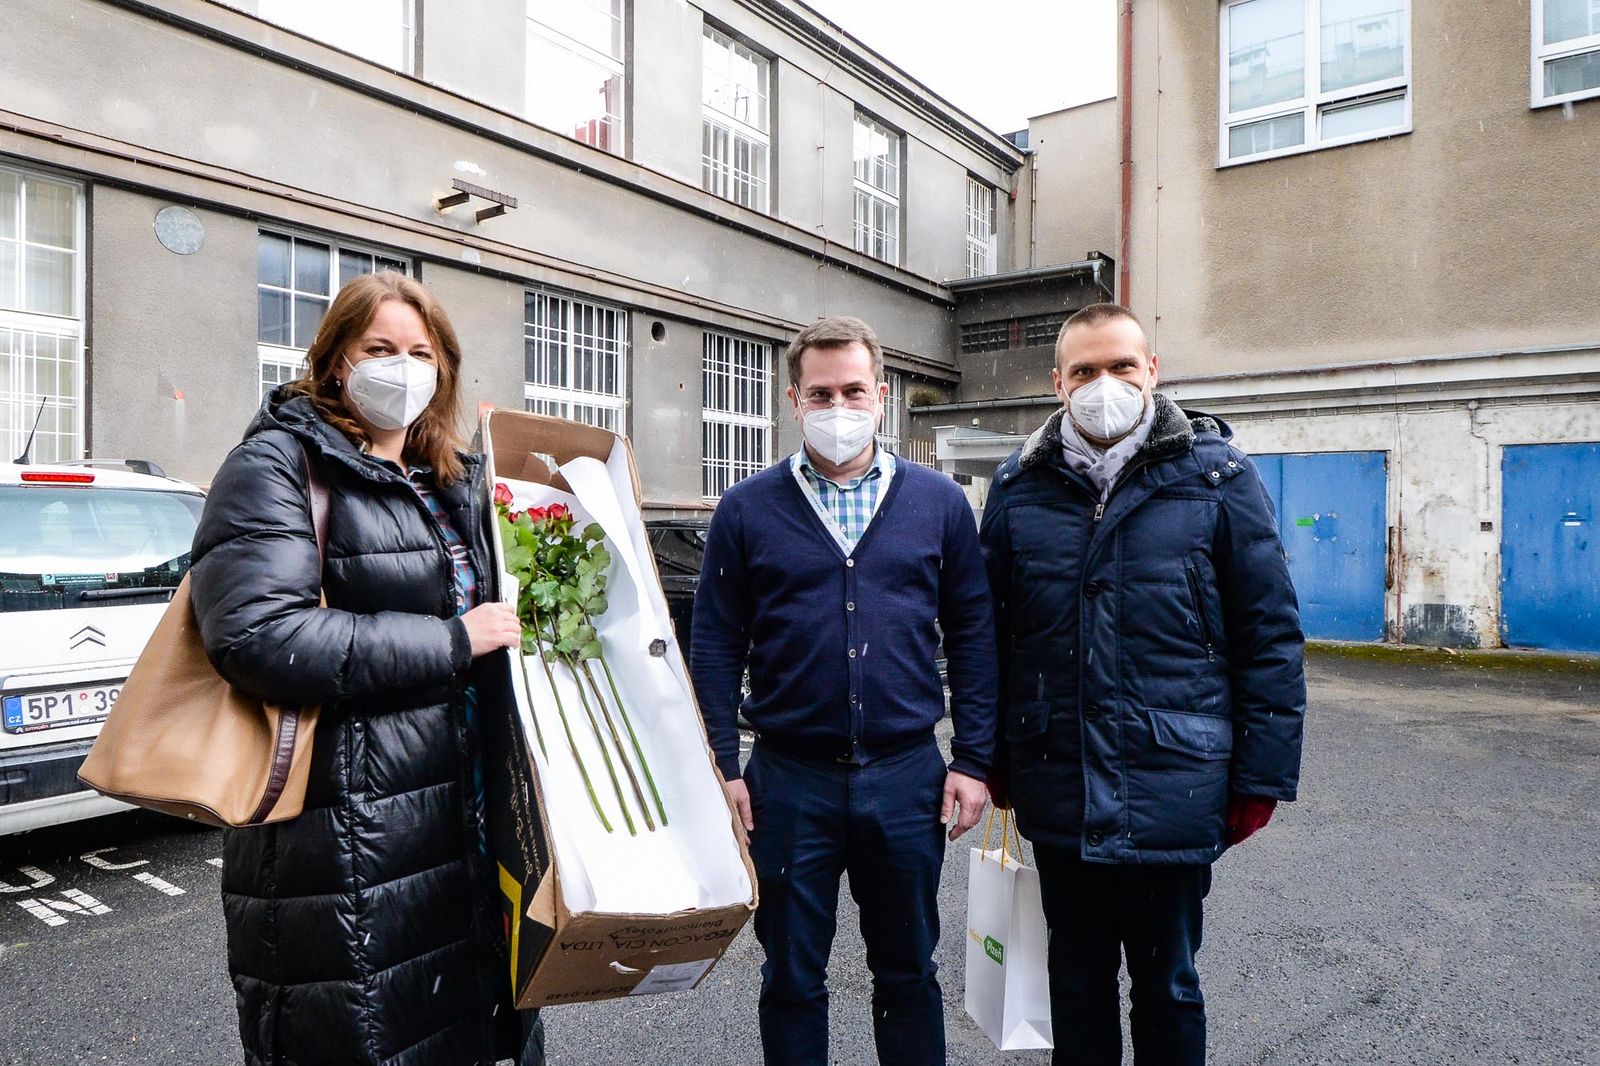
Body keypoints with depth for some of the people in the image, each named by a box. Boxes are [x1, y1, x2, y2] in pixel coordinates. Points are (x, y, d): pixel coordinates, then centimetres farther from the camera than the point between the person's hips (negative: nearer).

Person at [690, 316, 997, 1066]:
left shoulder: (939, 502, 2)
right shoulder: (748, 509, -1)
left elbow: (973, 636, 3)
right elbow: (716, 646, 0)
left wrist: (972, 760, -1)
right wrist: (723, 767, -4)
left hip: (907, 777, 1)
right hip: (790, 779, 0)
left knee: (908, 972, 17)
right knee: (791, 979, 15)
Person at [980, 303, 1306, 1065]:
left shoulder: (1216, 476, -5)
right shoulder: (1020, 485, 2)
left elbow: (1270, 634, -3)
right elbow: (990, 632, 8)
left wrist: (1262, 775, -4)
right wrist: (993, 759, 8)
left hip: (1173, 793, -2)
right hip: (1058, 793, 3)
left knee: (1167, 986, 16)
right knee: (1075, 981, 20)